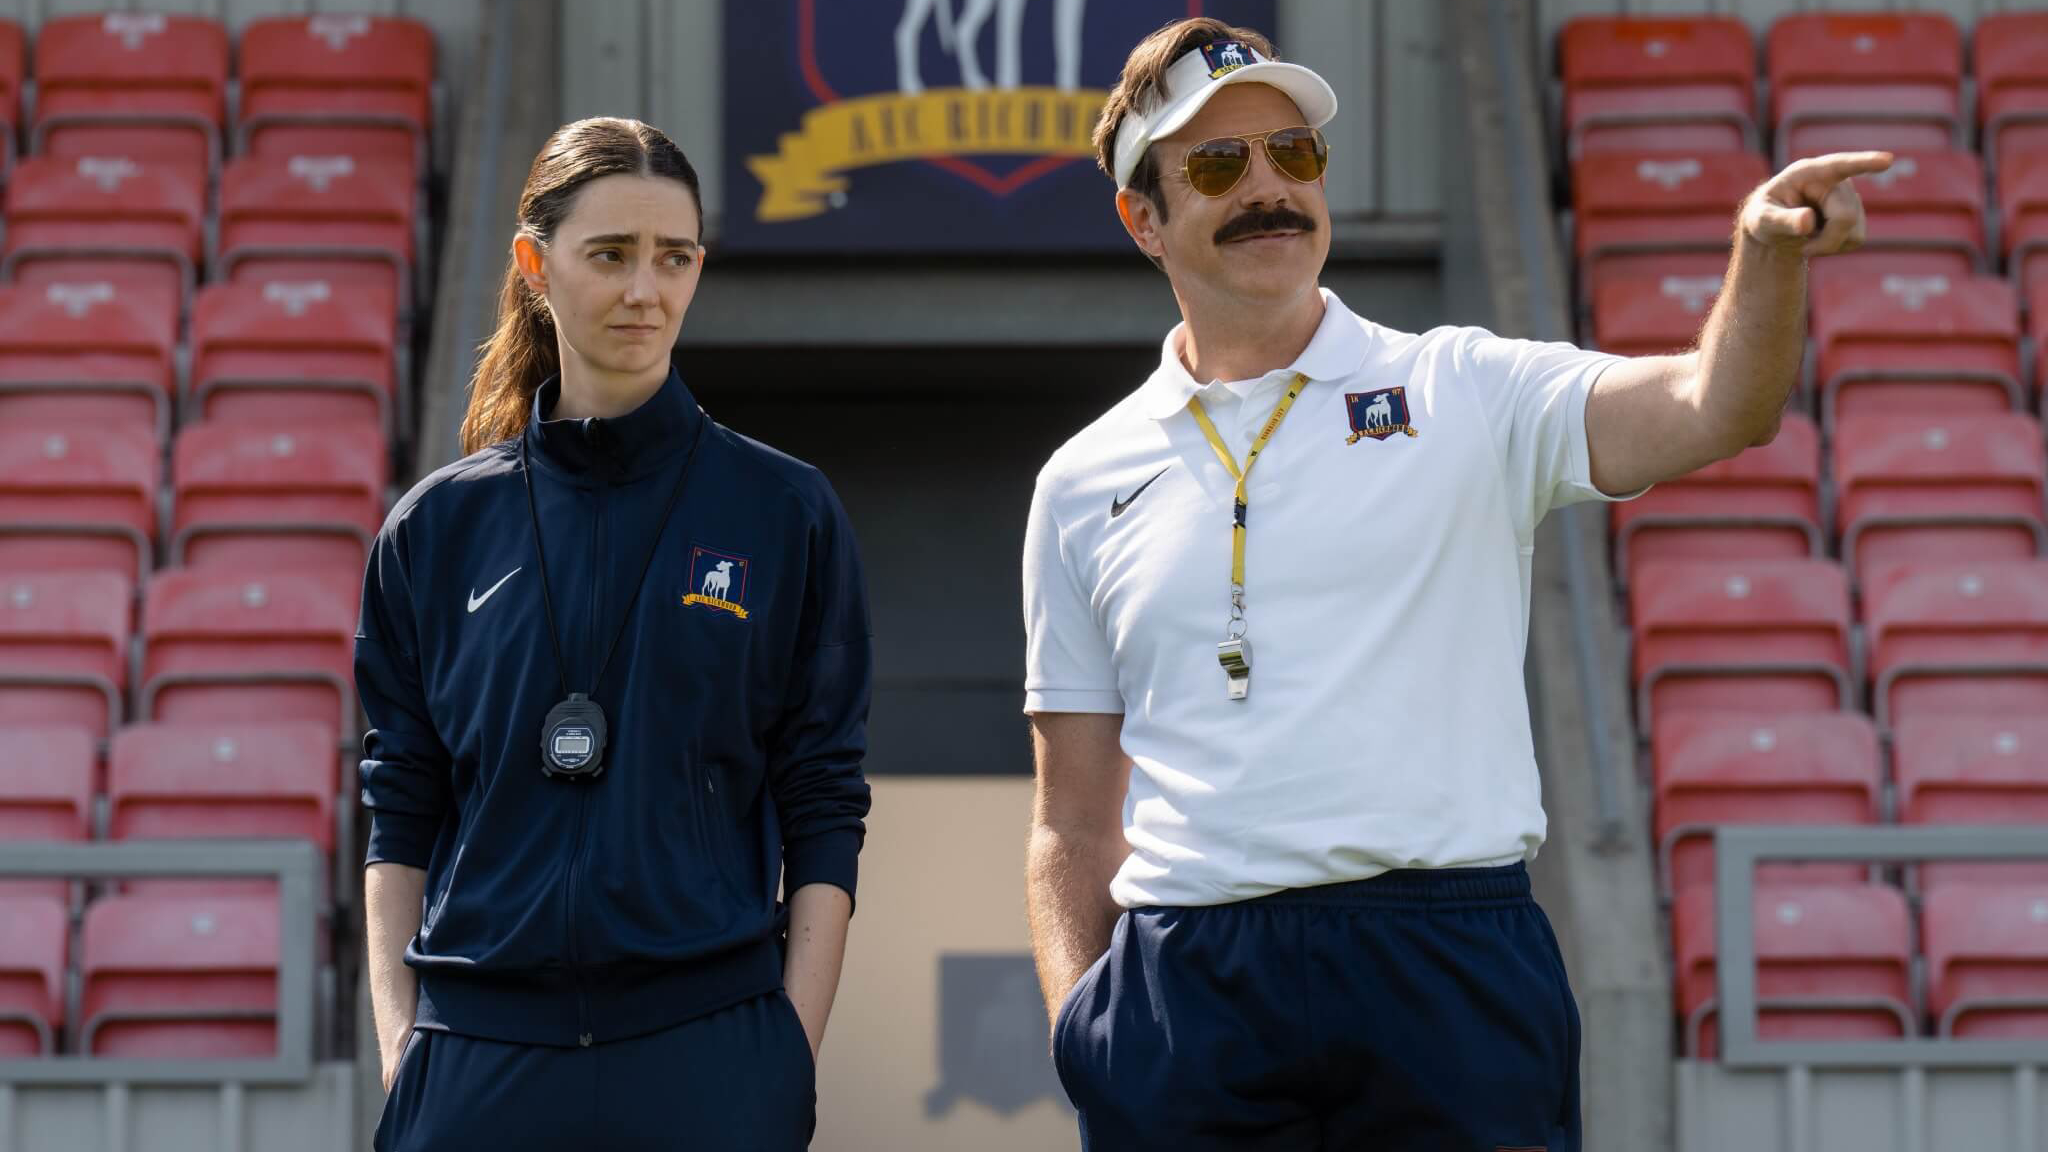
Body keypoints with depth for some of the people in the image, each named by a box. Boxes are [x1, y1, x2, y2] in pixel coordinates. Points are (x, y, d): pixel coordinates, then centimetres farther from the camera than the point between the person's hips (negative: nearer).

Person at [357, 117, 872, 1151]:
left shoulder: (782, 514, 4)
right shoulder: (439, 527, 8)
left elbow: (824, 820, 2)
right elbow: (400, 813, 9)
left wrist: (793, 1052, -5)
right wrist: (397, 1040, 1)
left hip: (707, 1053, -1)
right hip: (476, 1054, 1)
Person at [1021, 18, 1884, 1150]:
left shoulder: (1461, 392, 9)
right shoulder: (1082, 484, 13)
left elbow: (1711, 409, -8)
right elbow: (1075, 824, 14)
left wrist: (1768, 253, -27)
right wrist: (1079, 1022, 0)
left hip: (1448, 966, -1)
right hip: (1183, 983, 2)